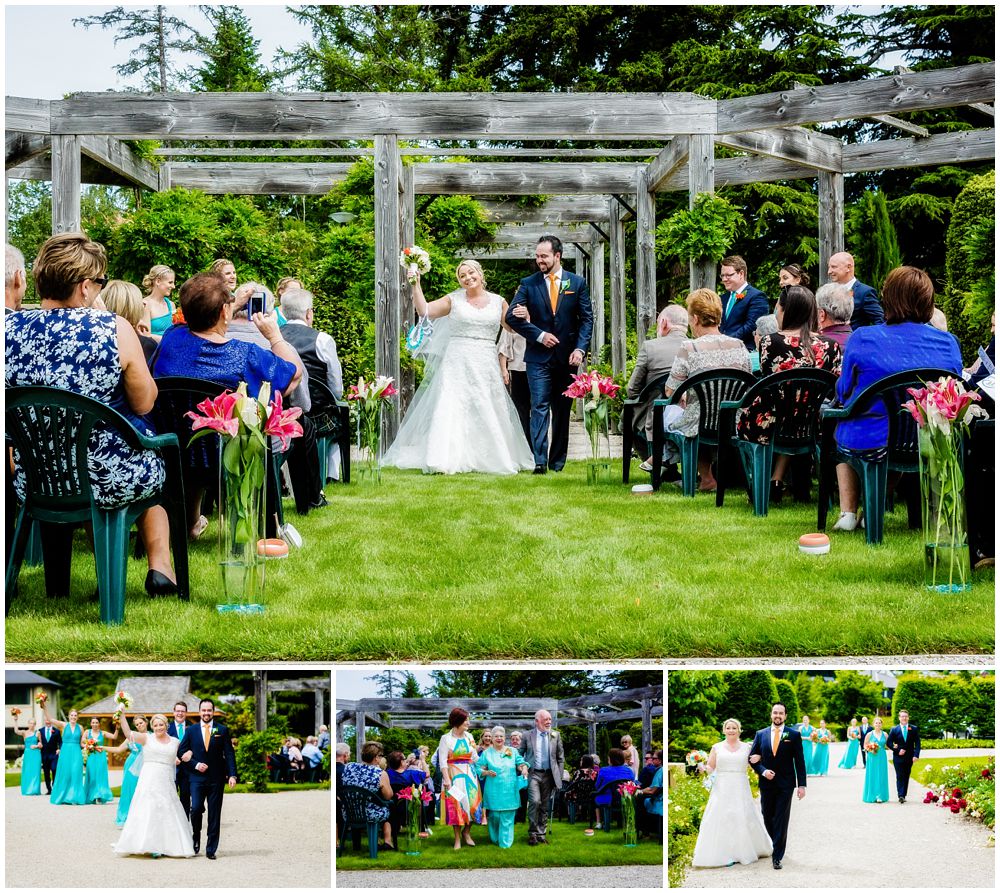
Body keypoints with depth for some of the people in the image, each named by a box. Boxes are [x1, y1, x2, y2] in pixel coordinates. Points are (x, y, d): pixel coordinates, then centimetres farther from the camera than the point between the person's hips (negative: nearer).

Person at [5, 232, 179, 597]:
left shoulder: (10, 328, -7)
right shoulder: (114, 329, -18)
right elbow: (144, 404, -7)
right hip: (113, 479, -3)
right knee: (159, 457, 33)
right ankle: (160, 566, 29)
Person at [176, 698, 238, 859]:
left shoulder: (222, 730, 5)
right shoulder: (191, 730, 7)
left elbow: (229, 754, 1)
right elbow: (181, 753, 7)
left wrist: (232, 775, -9)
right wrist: (195, 764, -7)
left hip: (216, 779, 0)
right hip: (197, 777, 0)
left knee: (214, 815, 1)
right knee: (196, 808, -14)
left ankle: (211, 849, 7)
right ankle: (196, 836, 14)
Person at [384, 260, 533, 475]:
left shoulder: (498, 302, 10)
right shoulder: (454, 300, 6)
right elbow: (424, 310, 1)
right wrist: (416, 285, -8)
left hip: (486, 366, 2)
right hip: (457, 363, -2)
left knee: (487, 413, 3)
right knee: (451, 409, -10)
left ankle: (488, 458, 12)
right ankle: (446, 459, -14)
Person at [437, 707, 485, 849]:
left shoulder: (469, 737, 8)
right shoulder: (446, 738, -5)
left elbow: (475, 757, 14)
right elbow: (442, 761, -9)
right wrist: (446, 779, -16)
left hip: (469, 774, 4)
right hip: (454, 775, -4)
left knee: (473, 803, -1)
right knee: (456, 805, -3)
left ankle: (466, 832, 20)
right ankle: (457, 839, 8)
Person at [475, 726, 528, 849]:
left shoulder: (512, 751, 11)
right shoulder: (487, 753, 6)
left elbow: (521, 764, 11)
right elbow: (479, 769, 3)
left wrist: (524, 768, -10)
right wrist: (486, 772, -16)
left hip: (509, 791, 1)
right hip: (494, 791, -1)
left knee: (507, 817, -1)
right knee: (494, 815, -2)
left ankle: (505, 842, 4)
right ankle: (495, 838, 19)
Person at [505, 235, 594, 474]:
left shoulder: (577, 283, 5)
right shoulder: (528, 284, 3)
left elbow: (587, 318, 3)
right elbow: (511, 316, -2)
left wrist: (580, 348, -10)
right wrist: (539, 335, -10)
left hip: (567, 357, 1)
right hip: (538, 356, -1)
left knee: (562, 411, 7)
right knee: (540, 407, -11)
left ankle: (557, 461, 14)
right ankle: (540, 461, -18)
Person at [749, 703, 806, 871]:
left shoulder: (794, 735, -1)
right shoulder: (761, 734, 5)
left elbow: (799, 761, -1)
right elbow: (753, 758, 7)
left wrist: (802, 785, -5)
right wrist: (763, 771, -11)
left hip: (785, 784, -3)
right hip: (767, 784, 3)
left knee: (781, 820, -4)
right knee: (768, 818, 9)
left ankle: (777, 856, -2)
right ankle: (777, 844, 33)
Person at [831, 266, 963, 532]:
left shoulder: (862, 340, -11)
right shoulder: (948, 343, -5)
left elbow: (843, 394, 2)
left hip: (868, 441, -2)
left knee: (842, 432, 34)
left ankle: (848, 512, 28)